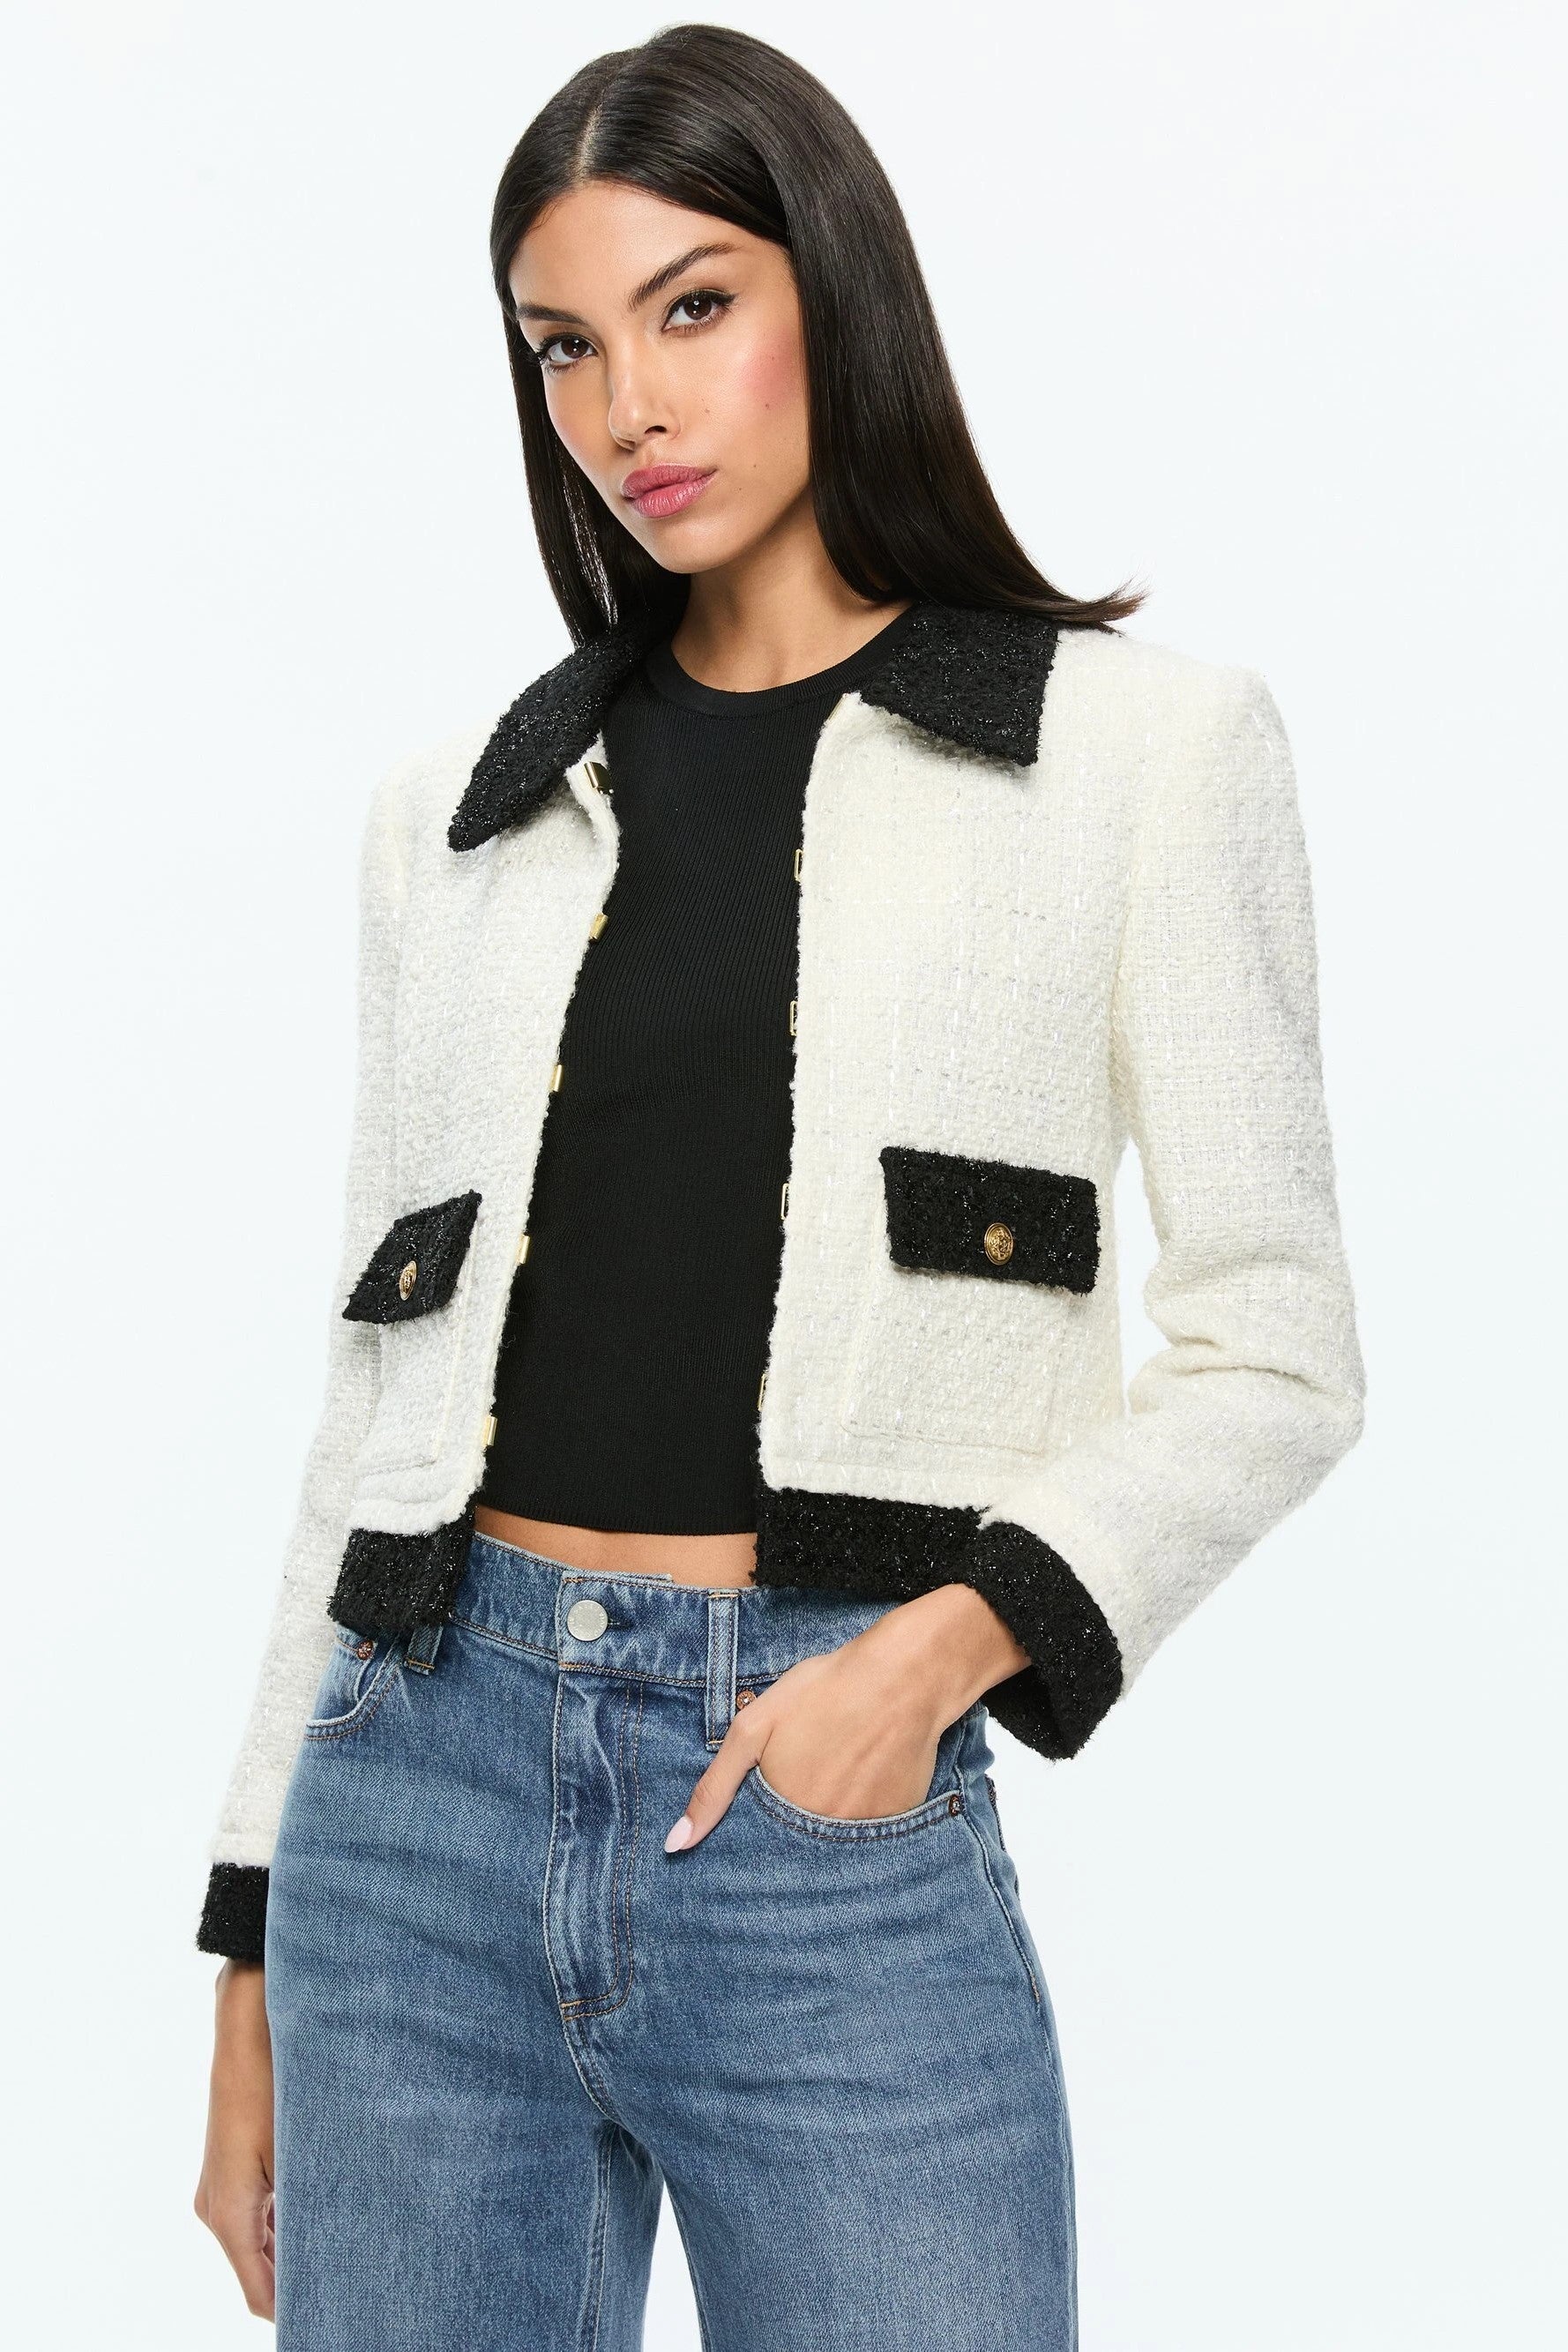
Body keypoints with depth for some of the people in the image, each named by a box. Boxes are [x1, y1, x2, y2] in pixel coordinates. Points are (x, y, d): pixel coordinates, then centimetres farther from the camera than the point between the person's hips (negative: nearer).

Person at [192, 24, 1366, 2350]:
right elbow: (378, 1390, 12)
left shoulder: (1142, 739, 2)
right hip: (422, 1795, 3)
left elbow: (1272, 1352, 1)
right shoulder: (463, 809, 11)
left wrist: (954, 1633, -15)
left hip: (840, 1830, -3)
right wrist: (252, 1946, 11)